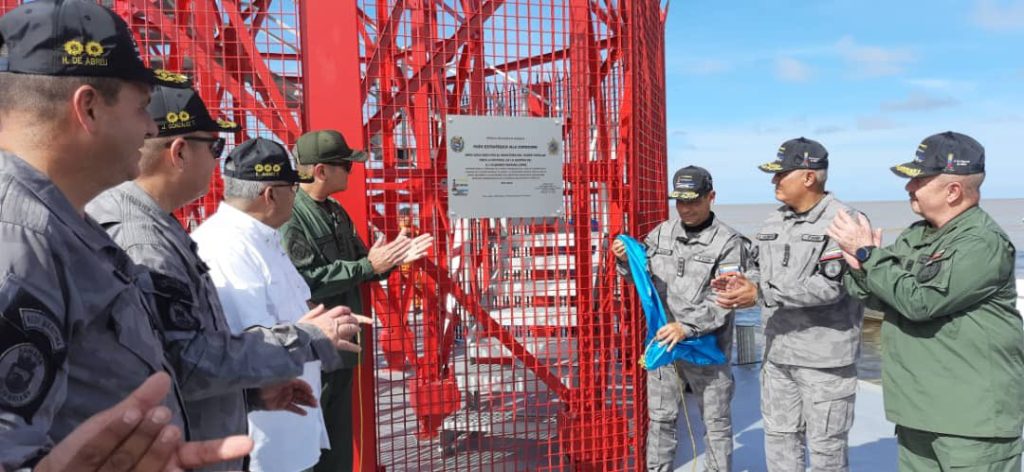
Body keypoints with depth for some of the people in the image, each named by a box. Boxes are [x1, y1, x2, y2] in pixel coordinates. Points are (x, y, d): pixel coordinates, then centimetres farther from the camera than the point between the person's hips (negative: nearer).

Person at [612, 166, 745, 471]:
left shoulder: (727, 242, -10)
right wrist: (626, 260, -7)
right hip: (662, 341, 4)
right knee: (660, 418, 15)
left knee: (716, 423, 10)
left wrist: (687, 327, -28)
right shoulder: (661, 233, 4)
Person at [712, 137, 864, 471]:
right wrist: (744, 282, -8)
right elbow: (759, 270, 16)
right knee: (778, 436, 19)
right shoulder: (774, 222, 9)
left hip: (825, 357, -7)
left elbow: (829, 286, -24)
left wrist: (760, 293, -25)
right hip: (777, 352, 7)